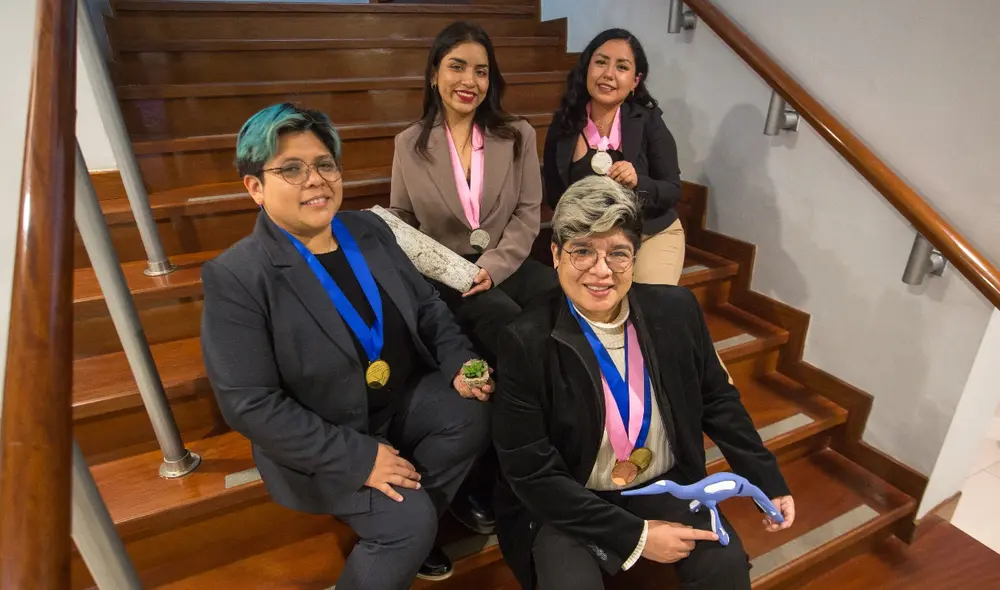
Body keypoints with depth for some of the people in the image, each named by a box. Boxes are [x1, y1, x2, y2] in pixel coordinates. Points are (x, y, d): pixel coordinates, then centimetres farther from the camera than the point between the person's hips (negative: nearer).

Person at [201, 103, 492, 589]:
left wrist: (459, 362, -12)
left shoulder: (369, 229, 0)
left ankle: (405, 536, 9)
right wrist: (357, 456, -23)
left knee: (470, 417, -17)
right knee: (409, 521, -20)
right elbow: (251, 406, -21)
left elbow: (425, 304, 7)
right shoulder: (235, 277, -19)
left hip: (401, 397, 6)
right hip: (321, 441, -6)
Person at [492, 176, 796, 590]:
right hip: (566, 505, -2)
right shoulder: (526, 342, -20)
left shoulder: (677, 310, -9)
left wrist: (768, 482, 4)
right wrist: (634, 536, -17)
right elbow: (530, 473, -17)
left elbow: (717, 400, 7)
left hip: (668, 487, 3)